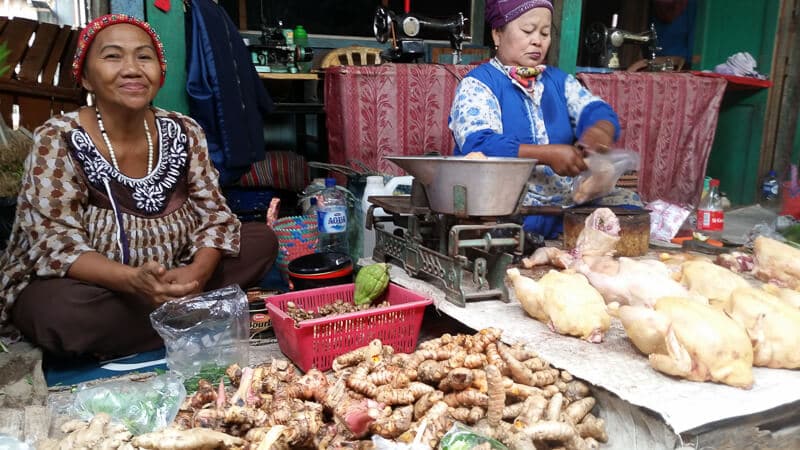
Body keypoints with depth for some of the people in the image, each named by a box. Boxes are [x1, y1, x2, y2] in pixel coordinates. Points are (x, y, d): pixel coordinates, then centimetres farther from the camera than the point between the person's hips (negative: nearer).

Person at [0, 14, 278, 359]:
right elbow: (55, 243, -22)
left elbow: (214, 214, -5)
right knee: (65, 312, -38)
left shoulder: (184, 133, -5)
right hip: (88, 286, -3)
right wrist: (134, 280, -40)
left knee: (261, 241, -8)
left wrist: (196, 273, -26)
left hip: (170, 280, 4)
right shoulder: (57, 141, -15)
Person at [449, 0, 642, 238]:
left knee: (629, 202, -10)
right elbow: (478, 146, -16)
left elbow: (599, 111, 4)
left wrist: (598, 131, -21)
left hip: (568, 201, 6)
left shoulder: (559, 80, 18)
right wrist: (548, 155, -24)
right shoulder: (477, 84, -1)